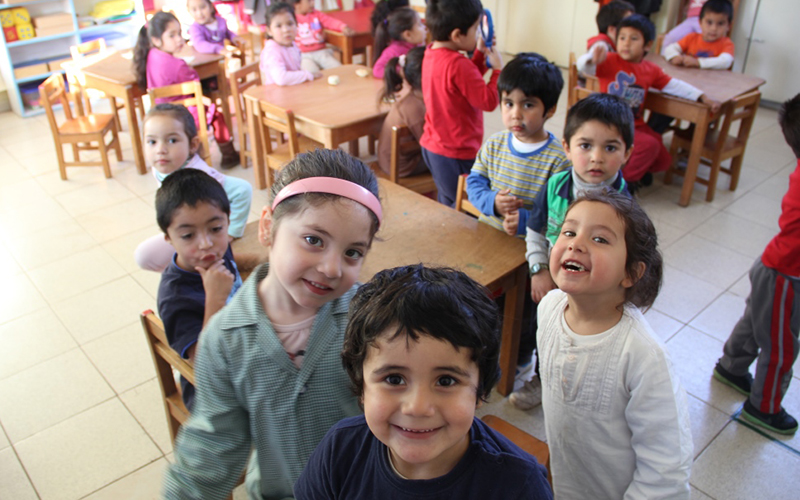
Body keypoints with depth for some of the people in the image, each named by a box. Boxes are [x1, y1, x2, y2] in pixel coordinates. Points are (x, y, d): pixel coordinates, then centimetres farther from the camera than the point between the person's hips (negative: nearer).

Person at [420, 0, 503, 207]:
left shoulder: (431, 54, 4)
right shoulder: (458, 64, -25)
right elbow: (488, 101, -22)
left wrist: (480, 54, 10)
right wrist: (498, 68, -11)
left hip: (432, 146, 10)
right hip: (456, 154, -10)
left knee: (446, 203, 22)